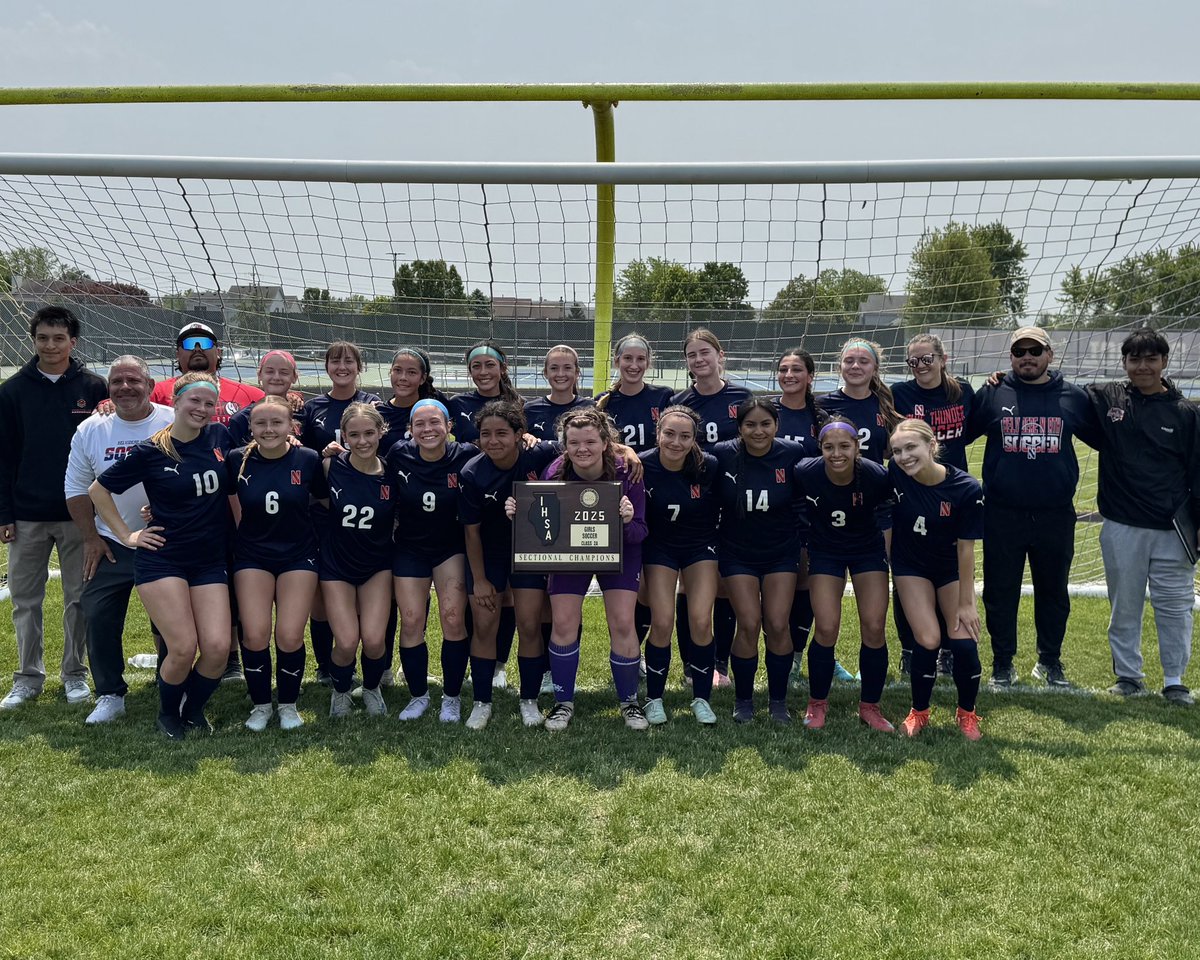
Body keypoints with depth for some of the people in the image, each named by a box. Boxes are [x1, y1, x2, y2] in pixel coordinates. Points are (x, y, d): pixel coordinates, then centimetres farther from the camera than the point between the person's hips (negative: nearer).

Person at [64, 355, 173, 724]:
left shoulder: (174, 424, -9)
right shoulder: (90, 430, 2)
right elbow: (77, 488, 10)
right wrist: (91, 538, 5)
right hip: (110, 545, 3)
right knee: (98, 617, -1)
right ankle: (110, 696, 14)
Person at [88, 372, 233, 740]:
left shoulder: (219, 437, 1)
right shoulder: (151, 452, -5)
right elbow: (98, 490, 5)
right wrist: (127, 536, 2)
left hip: (210, 561, 3)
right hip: (162, 559, -3)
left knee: (218, 647, -9)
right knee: (183, 648, -11)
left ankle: (193, 708, 20)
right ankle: (168, 713, 18)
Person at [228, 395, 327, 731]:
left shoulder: (308, 459, -9)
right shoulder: (238, 459, -7)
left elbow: (327, 501, 5)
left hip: (298, 555, -1)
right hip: (252, 555, 1)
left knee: (290, 637, -7)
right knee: (255, 635, -8)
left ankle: (288, 704, 19)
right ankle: (260, 705, 17)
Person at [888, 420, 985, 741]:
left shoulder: (967, 488, -24)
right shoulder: (895, 475, -22)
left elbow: (966, 548, -17)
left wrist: (966, 603, -12)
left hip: (950, 568, 0)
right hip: (911, 567, 0)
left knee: (963, 639, -10)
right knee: (929, 640, -12)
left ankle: (967, 712, 17)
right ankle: (919, 712, 13)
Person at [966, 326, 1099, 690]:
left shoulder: (1073, 397, 6)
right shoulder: (991, 395, 1)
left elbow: (1104, 439, 15)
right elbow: (955, 436, 2)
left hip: (1056, 516, 1)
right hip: (1003, 516, -1)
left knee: (1053, 592, 13)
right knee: (1000, 593, 5)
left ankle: (1050, 662, 29)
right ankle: (1003, 664, 19)